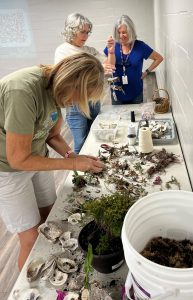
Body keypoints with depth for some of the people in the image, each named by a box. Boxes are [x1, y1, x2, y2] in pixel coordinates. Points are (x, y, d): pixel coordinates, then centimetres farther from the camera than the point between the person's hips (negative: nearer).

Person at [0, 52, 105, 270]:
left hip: (36, 159, 7)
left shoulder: (57, 87, -9)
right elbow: (18, 159, -27)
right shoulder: (23, 92, -34)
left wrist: (72, 155, -13)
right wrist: (73, 164, -22)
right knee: (32, 239, 1)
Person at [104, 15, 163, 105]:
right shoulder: (113, 46, -3)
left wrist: (146, 72, -1)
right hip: (117, 94, 1)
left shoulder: (140, 46, -5)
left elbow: (159, 58, 5)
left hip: (136, 94, -1)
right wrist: (111, 51, -23)